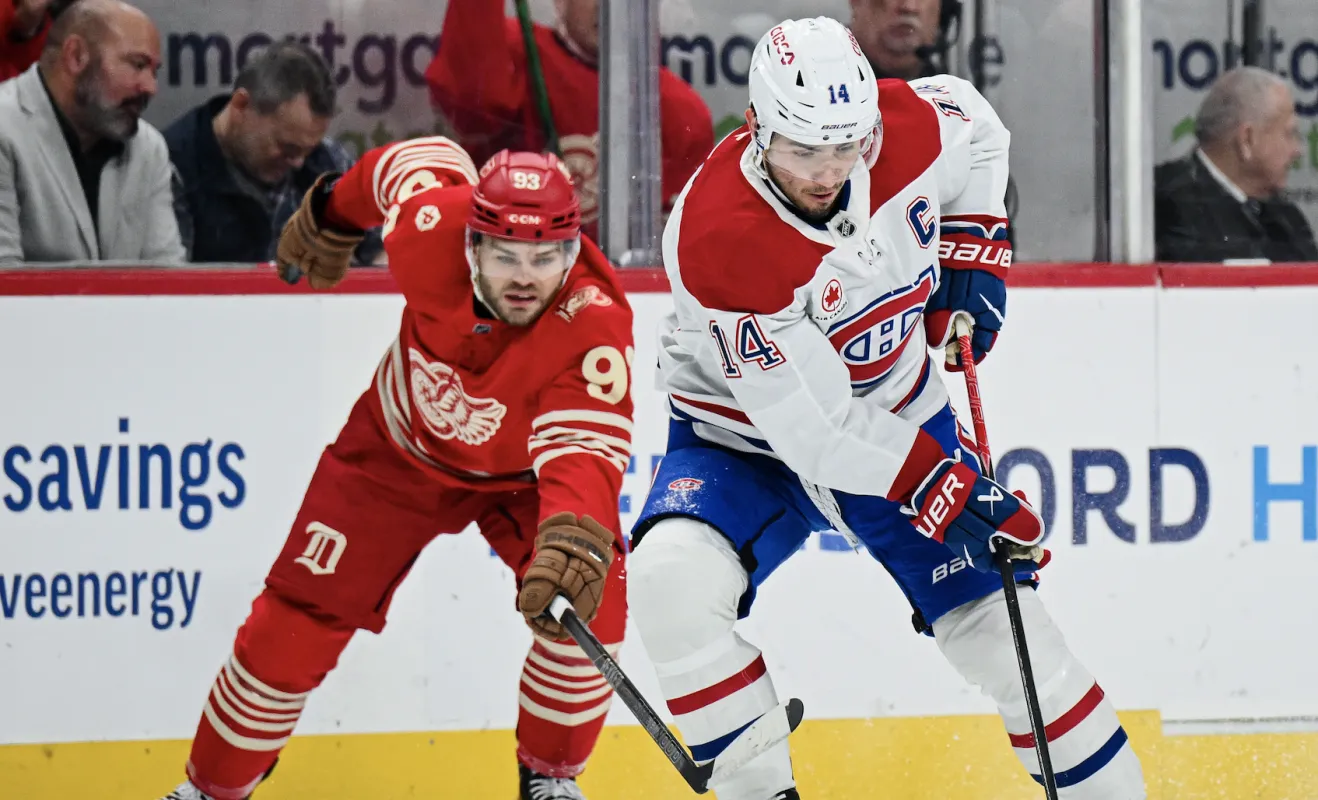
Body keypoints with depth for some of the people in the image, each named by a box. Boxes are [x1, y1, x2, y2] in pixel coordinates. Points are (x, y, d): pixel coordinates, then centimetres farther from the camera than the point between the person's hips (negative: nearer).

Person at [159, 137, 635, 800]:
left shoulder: (593, 325, -39)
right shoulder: (430, 224, -31)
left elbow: (585, 446, -50)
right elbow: (422, 160, -8)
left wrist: (575, 535, -71)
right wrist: (331, 210, 12)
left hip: (520, 473, -1)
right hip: (400, 449, 1)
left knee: (587, 600, -21)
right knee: (297, 620, -4)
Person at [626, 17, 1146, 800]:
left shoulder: (912, 127, -19)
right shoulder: (718, 237, -34)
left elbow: (979, 133, 10)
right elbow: (811, 426, -30)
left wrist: (971, 264, 0)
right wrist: (950, 494, -30)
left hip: (898, 410, 4)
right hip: (749, 436, -4)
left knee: (995, 617, -2)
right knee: (669, 579, -29)